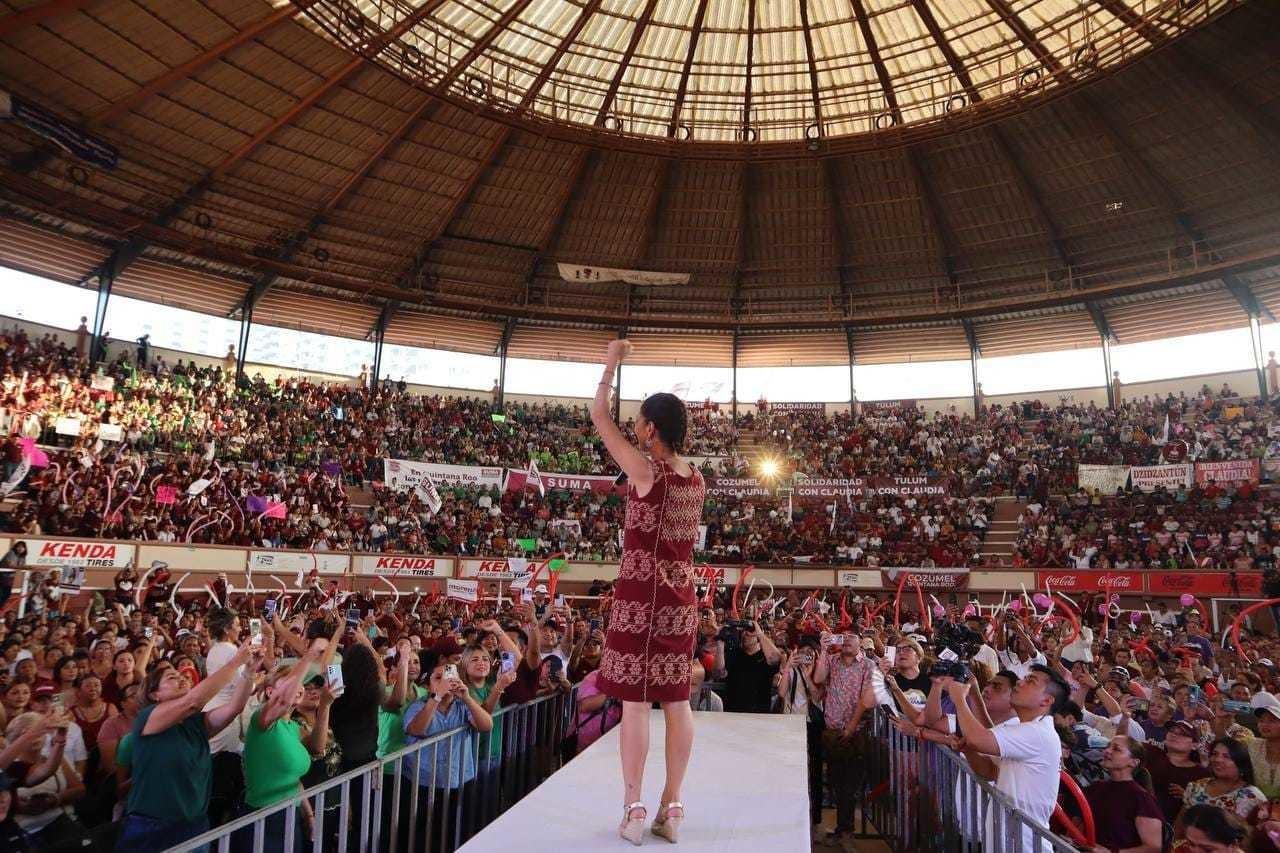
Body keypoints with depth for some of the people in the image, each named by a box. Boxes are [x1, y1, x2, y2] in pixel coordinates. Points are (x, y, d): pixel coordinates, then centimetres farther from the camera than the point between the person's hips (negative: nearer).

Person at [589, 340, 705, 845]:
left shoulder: (644, 471, -13)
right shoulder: (697, 480, 3)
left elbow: (599, 415, -6)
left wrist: (612, 362, 5)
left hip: (640, 595, -6)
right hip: (680, 596, 6)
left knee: (635, 700, 3)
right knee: (676, 700, 10)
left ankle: (633, 809, 11)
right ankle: (671, 809, 20)